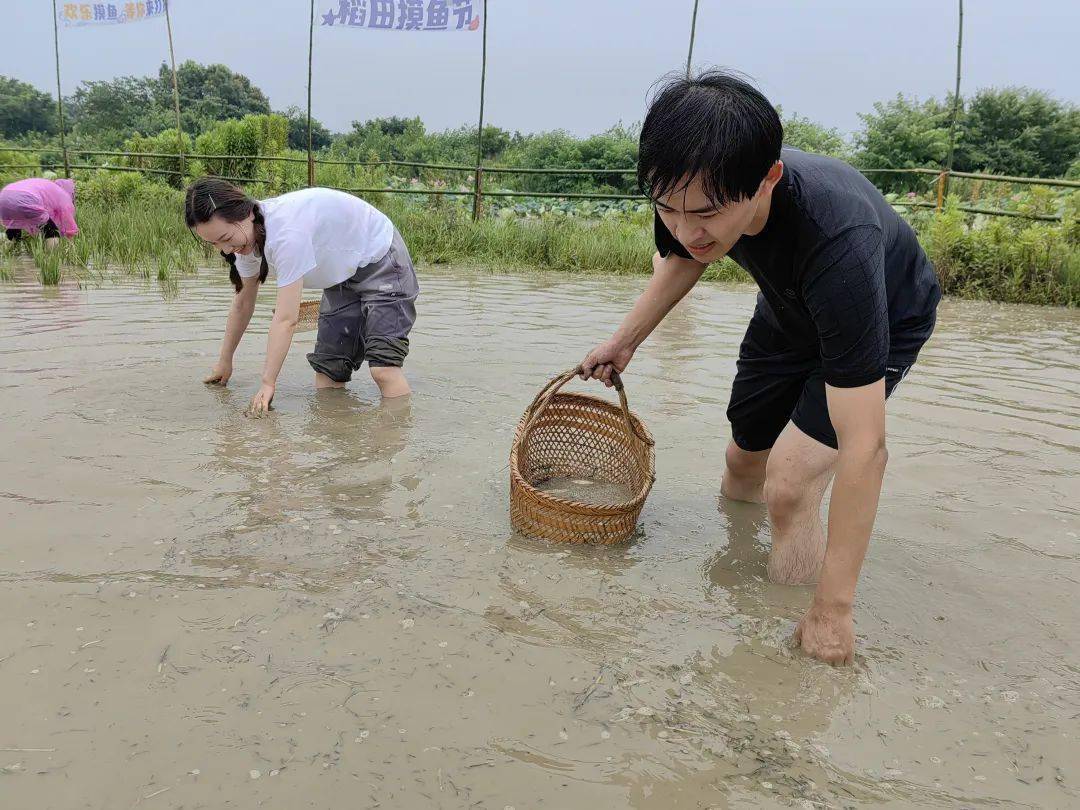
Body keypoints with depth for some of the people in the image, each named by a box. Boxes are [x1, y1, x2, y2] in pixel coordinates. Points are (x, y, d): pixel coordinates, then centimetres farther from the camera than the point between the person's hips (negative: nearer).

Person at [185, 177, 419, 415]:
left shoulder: (287, 230, -36)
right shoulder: (247, 233, -7)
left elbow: (286, 319, -34)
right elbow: (243, 302, 7)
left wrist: (267, 384, -30)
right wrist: (225, 361, 15)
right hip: (342, 277, 9)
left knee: (383, 367, -22)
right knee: (328, 368, 0)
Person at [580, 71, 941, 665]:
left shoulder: (836, 242, -48)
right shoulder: (699, 194, -29)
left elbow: (863, 448, -45)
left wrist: (833, 610, -41)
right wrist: (624, 341, 1)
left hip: (885, 320, -6)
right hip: (790, 311, 6)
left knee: (790, 485, -23)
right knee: (743, 462, 17)